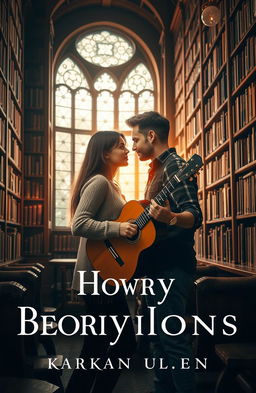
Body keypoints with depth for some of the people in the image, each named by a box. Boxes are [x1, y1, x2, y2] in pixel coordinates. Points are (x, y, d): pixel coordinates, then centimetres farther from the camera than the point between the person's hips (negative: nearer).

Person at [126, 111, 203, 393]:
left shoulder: (174, 165, -12)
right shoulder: (157, 169, 18)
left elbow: (194, 216, -23)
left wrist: (170, 218, -41)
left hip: (172, 265, -10)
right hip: (158, 264, 11)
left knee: (172, 338, -9)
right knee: (158, 336, 17)